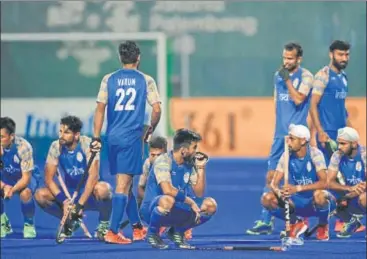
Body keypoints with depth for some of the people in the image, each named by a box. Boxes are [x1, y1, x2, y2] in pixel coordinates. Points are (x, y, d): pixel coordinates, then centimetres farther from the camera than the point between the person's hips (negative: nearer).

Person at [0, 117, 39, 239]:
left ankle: (29, 225, -10)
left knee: (25, 193, -37)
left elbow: (26, 178, -27)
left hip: (26, 178, -4)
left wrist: (12, 189, -45)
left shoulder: (23, 147, -30)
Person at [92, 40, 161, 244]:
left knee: (125, 182, 15)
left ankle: (137, 227, 26)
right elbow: (157, 110, -4)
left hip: (113, 137, 3)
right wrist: (150, 129, 13)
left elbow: (100, 109, 1)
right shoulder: (146, 80, 0)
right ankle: (113, 232, -12)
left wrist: (96, 138, 3)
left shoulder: (108, 80, 5)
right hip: (132, 137, -3)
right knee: (123, 184, -5)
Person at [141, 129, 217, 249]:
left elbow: (199, 193, 6)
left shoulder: (189, 164, 5)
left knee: (210, 205, -6)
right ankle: (152, 233, -13)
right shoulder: (163, 161, -18)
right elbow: (167, 190, -32)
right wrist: (190, 201, -23)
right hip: (152, 208, -7)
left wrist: (201, 168, -2)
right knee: (168, 200, -42)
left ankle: (177, 231, 11)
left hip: (178, 210, 7)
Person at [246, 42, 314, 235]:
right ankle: (266, 221, 3)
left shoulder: (305, 77, -6)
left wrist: (287, 79, -16)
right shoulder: (278, 75, 13)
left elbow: (298, 99, -20)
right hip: (280, 133, 6)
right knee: (271, 176, 2)